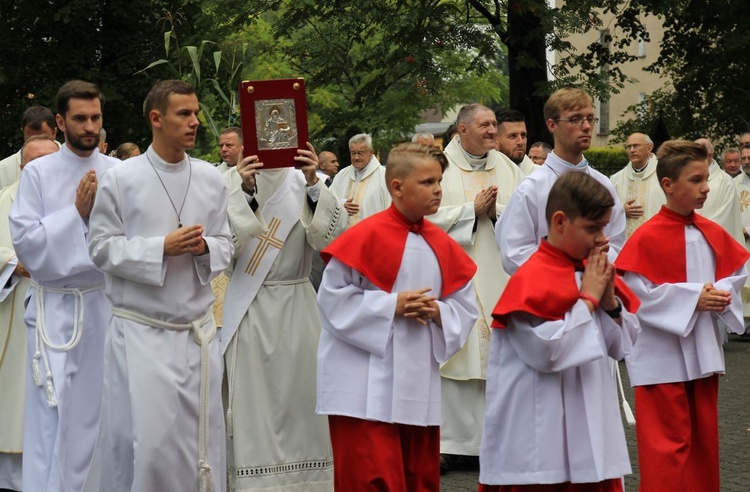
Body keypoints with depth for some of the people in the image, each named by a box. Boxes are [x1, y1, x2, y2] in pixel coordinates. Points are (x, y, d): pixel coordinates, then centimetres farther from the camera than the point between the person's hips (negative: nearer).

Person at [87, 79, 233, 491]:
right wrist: (162, 247, -14)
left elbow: (225, 245, 12)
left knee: (200, 438, 4)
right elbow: (102, 248, -4)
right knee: (144, 439, -5)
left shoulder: (211, 179, 6)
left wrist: (205, 248, -11)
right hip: (141, 330, -3)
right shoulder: (120, 179, -4)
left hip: (198, 329, 3)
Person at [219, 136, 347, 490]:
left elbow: (331, 236, -10)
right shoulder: (232, 181, -3)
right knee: (254, 402, -1)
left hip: (296, 308, 2)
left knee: (298, 396, 7)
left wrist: (313, 185, -23)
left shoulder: (302, 182, 2)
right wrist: (243, 190, -26)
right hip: (249, 309, -2)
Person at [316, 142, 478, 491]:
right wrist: (392, 305, -16)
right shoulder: (367, 237, -11)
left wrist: (437, 311, -10)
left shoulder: (442, 246, 8)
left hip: (420, 388, 6)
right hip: (366, 391, -6)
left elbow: (464, 309, 12)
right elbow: (332, 298, -11)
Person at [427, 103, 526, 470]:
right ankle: (453, 444, 1)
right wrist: (473, 209, -9)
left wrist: (498, 212, -9)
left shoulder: (507, 168, 12)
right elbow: (428, 217, -10)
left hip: (499, 278, 4)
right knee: (456, 355, -5)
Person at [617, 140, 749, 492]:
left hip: (704, 353, 6)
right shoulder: (647, 238, -15)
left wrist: (721, 295, -10)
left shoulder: (713, 234, 4)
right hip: (662, 357, -6)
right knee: (669, 445, -1)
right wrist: (694, 298, -20)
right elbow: (637, 294, -19)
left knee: (704, 440, 14)